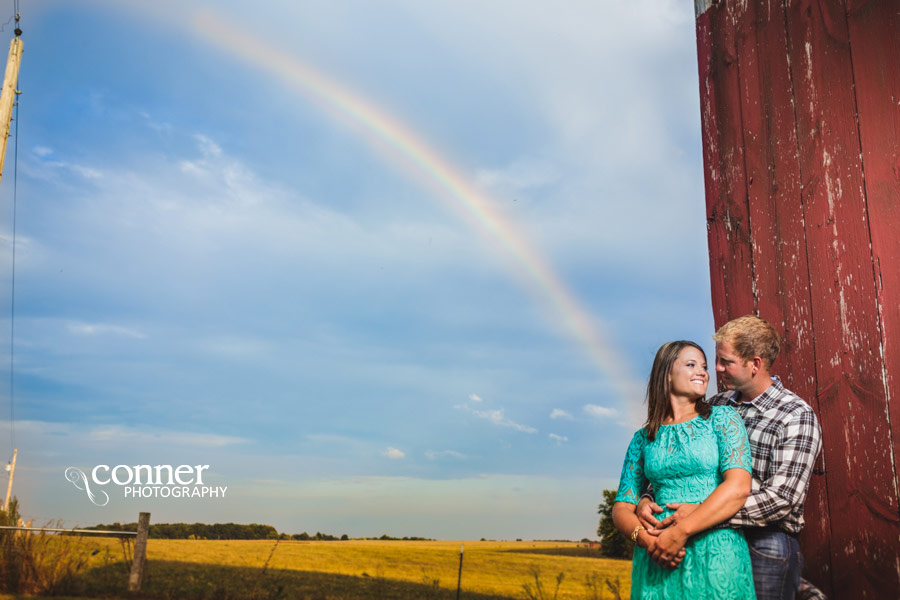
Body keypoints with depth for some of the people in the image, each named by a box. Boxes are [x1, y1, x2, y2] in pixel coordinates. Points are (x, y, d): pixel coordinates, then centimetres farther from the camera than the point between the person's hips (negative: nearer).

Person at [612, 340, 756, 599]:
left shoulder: (723, 418, 4)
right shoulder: (643, 439, 11)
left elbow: (739, 487, -10)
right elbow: (622, 507, 8)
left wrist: (681, 531, -18)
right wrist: (644, 538, -14)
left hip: (716, 553, -2)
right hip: (657, 561, 2)